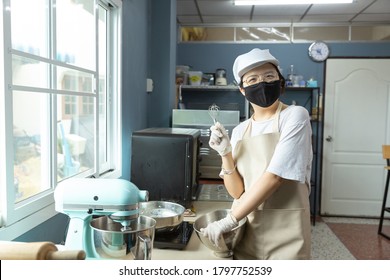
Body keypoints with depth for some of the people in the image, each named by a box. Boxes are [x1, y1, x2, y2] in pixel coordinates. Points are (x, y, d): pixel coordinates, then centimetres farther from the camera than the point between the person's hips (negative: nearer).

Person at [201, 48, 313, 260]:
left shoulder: (294, 116, -7)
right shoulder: (239, 131, 6)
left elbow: (275, 176, -18)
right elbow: (237, 191, 2)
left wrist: (229, 220, -18)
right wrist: (225, 154, -14)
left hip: (284, 231, -4)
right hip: (244, 229, 4)